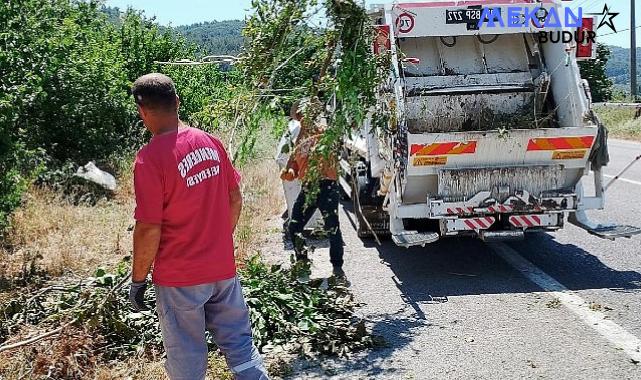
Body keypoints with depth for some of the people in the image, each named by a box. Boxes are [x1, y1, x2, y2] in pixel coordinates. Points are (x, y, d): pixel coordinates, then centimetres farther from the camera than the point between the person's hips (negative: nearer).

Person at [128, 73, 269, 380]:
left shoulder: (149, 159, -18)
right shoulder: (210, 142, 0)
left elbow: (149, 229, -18)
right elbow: (235, 199, 7)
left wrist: (138, 279, -5)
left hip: (179, 278, -5)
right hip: (223, 269, 5)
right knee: (239, 343, 16)